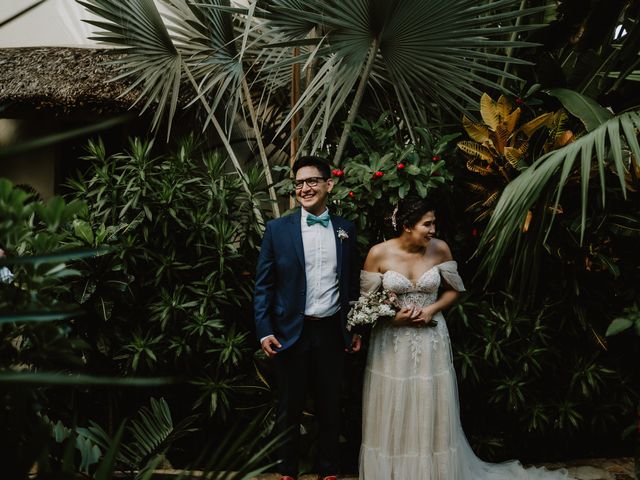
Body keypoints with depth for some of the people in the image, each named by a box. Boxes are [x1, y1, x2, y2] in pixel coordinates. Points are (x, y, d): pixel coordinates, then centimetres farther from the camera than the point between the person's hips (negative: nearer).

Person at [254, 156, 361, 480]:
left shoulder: (346, 229, 4)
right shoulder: (277, 229, -3)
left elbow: (352, 282, 9)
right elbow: (264, 284, -3)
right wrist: (264, 331, -10)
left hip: (332, 332, 2)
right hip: (291, 333, -2)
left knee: (330, 408, 14)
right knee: (289, 410, 12)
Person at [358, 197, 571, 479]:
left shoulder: (440, 249, -6)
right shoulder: (378, 254, -11)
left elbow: (453, 291, 6)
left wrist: (432, 309, -11)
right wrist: (393, 316, -17)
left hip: (431, 341, 1)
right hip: (392, 342, -1)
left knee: (430, 415, 10)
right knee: (392, 416, 9)